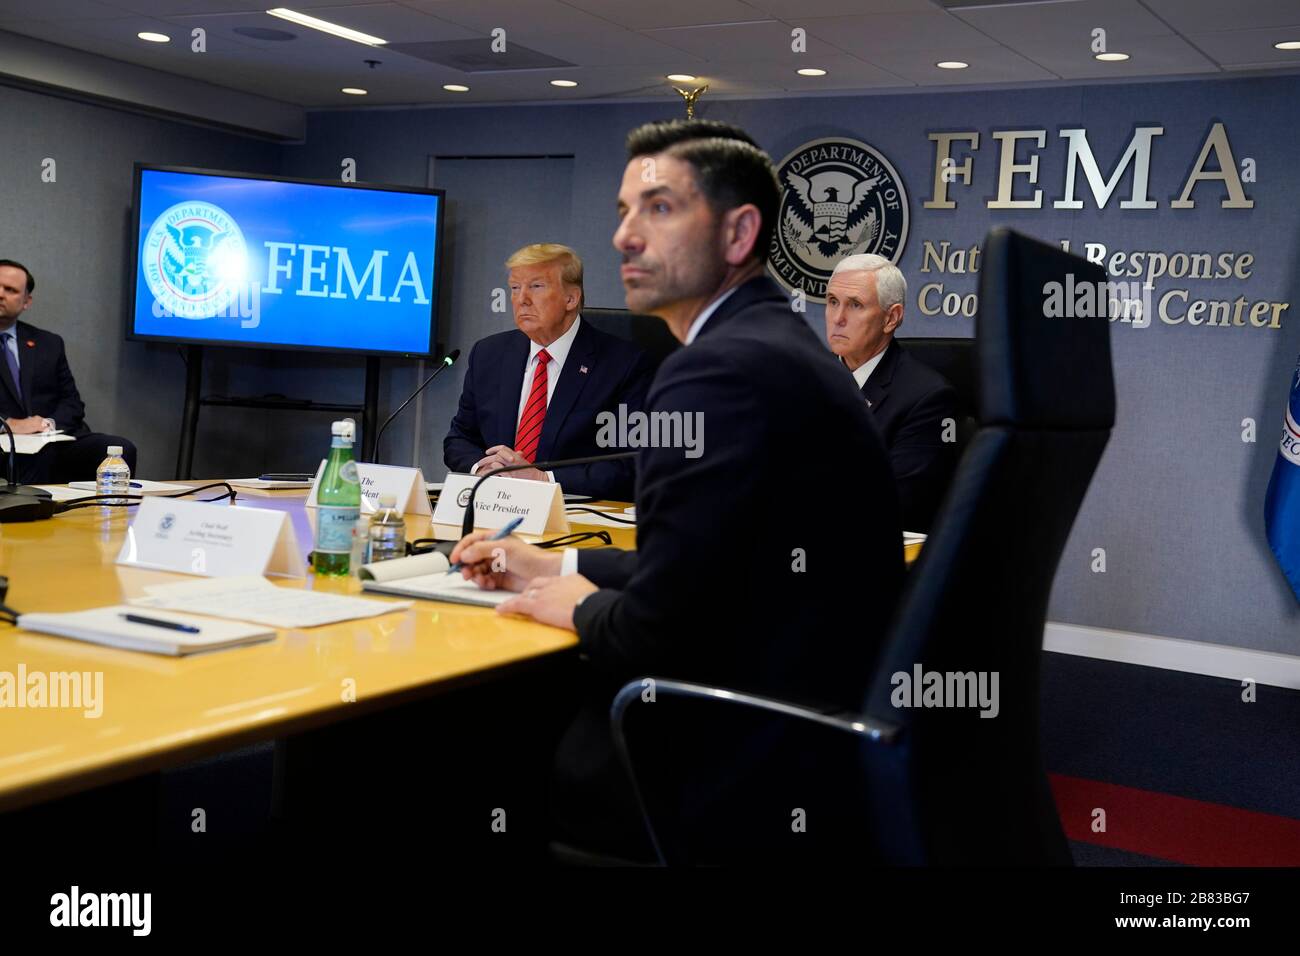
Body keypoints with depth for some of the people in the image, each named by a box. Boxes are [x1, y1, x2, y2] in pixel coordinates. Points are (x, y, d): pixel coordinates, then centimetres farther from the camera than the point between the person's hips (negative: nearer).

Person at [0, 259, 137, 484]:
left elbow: (71, 401, 15)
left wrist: (51, 422, -6)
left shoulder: (48, 343, 22)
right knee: (39, 458, -39)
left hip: (56, 440, 4)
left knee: (121, 449, -24)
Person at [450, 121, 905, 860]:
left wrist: (582, 606, -2)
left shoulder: (722, 368, -22)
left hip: (745, 769, -8)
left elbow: (658, 626, -23)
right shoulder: (778, 343, 9)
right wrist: (557, 566, 13)